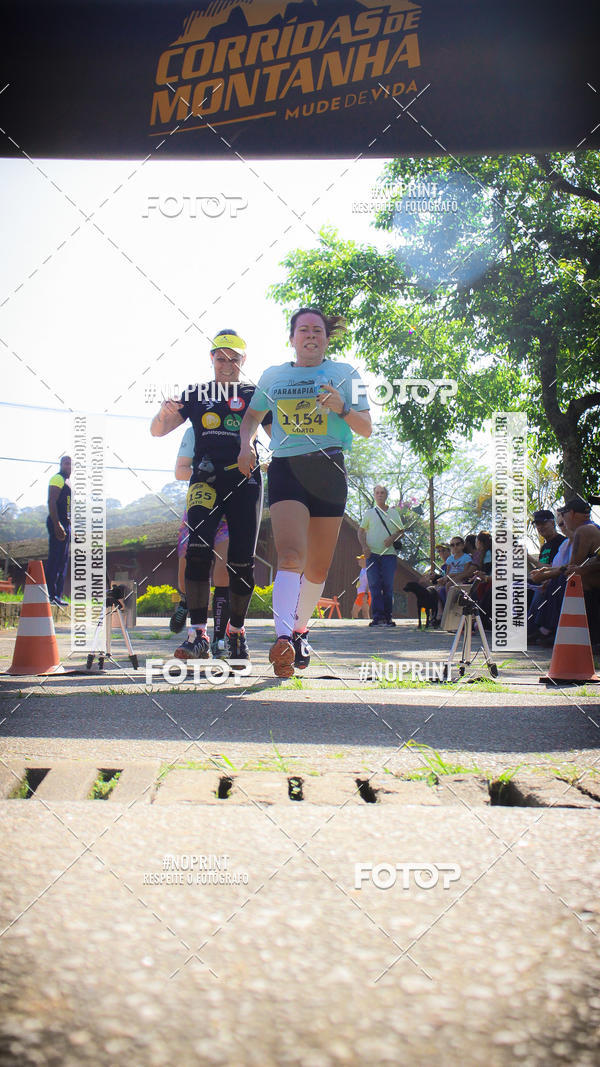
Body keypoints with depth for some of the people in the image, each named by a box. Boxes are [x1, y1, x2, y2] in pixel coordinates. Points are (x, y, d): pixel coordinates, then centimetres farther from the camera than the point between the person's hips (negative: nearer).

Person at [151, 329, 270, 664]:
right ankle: (199, 636, -20)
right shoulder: (196, 395, 12)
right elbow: (157, 431, 7)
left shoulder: (254, 396, 10)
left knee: (243, 561, -1)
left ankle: (237, 633, 18)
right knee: (198, 551, -19)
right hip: (206, 482, 0)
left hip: (245, 482, 0)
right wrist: (164, 412, -15)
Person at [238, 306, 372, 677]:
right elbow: (253, 415, 28)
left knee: (318, 568, 8)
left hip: (329, 470, 1)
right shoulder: (272, 376, 13)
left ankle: (300, 629, 32)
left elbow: (366, 429, 5)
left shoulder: (345, 373, 9)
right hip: (286, 468, -1)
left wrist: (342, 408, -15)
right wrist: (247, 445, 8)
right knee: (290, 553, -23)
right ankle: (283, 640, -37)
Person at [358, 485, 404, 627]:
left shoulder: (394, 512, 14)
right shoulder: (369, 512, 13)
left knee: (388, 586, -2)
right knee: (374, 586, -6)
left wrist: (392, 538, -7)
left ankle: (387, 616, 4)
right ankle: (377, 616, -7)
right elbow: (361, 531, 11)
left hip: (389, 553, 0)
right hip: (372, 553, 0)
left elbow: (401, 530, 14)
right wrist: (364, 546, -6)